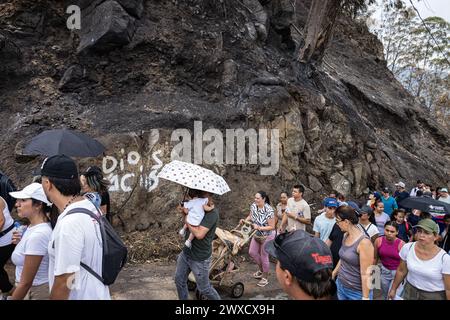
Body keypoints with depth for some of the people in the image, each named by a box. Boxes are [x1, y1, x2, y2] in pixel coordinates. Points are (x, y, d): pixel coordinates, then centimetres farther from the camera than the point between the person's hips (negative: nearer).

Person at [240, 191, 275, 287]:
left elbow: (272, 227, -24)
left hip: (267, 237, -7)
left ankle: (265, 278, 26)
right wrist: (245, 220, -10)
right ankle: (261, 269, 40)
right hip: (257, 235, 7)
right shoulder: (253, 206, -9)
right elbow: (251, 216, 9)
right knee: (252, 252, 14)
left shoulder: (269, 210, -29)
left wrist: (259, 227, -31)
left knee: (264, 256, 5)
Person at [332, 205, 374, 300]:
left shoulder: (364, 242, -23)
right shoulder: (345, 236, 0)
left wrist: (365, 297, -18)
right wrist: (333, 274, 20)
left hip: (357, 292, -7)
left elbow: (365, 273, -21)